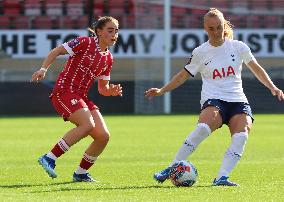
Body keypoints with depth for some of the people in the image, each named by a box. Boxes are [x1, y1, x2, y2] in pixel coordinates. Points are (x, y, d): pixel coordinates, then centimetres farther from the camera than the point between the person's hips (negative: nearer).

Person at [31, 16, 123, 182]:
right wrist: (43, 69, -16)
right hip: (64, 91, -8)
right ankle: (49, 159, -22)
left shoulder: (108, 59, 15)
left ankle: (81, 173, 12)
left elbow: (102, 88, 21)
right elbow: (56, 52, -4)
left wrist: (111, 91, -1)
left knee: (103, 136, -5)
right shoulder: (85, 43, -5)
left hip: (81, 97, 8)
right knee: (88, 125, -28)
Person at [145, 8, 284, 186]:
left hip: (238, 101, 2)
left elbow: (256, 69, 16)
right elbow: (184, 75, 15)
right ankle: (172, 169, -27)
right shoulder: (200, 52, 5)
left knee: (241, 135, -28)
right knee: (204, 127, -34)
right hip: (213, 100, -2)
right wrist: (161, 91, 8)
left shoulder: (238, 47, 7)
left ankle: (221, 178, -33)